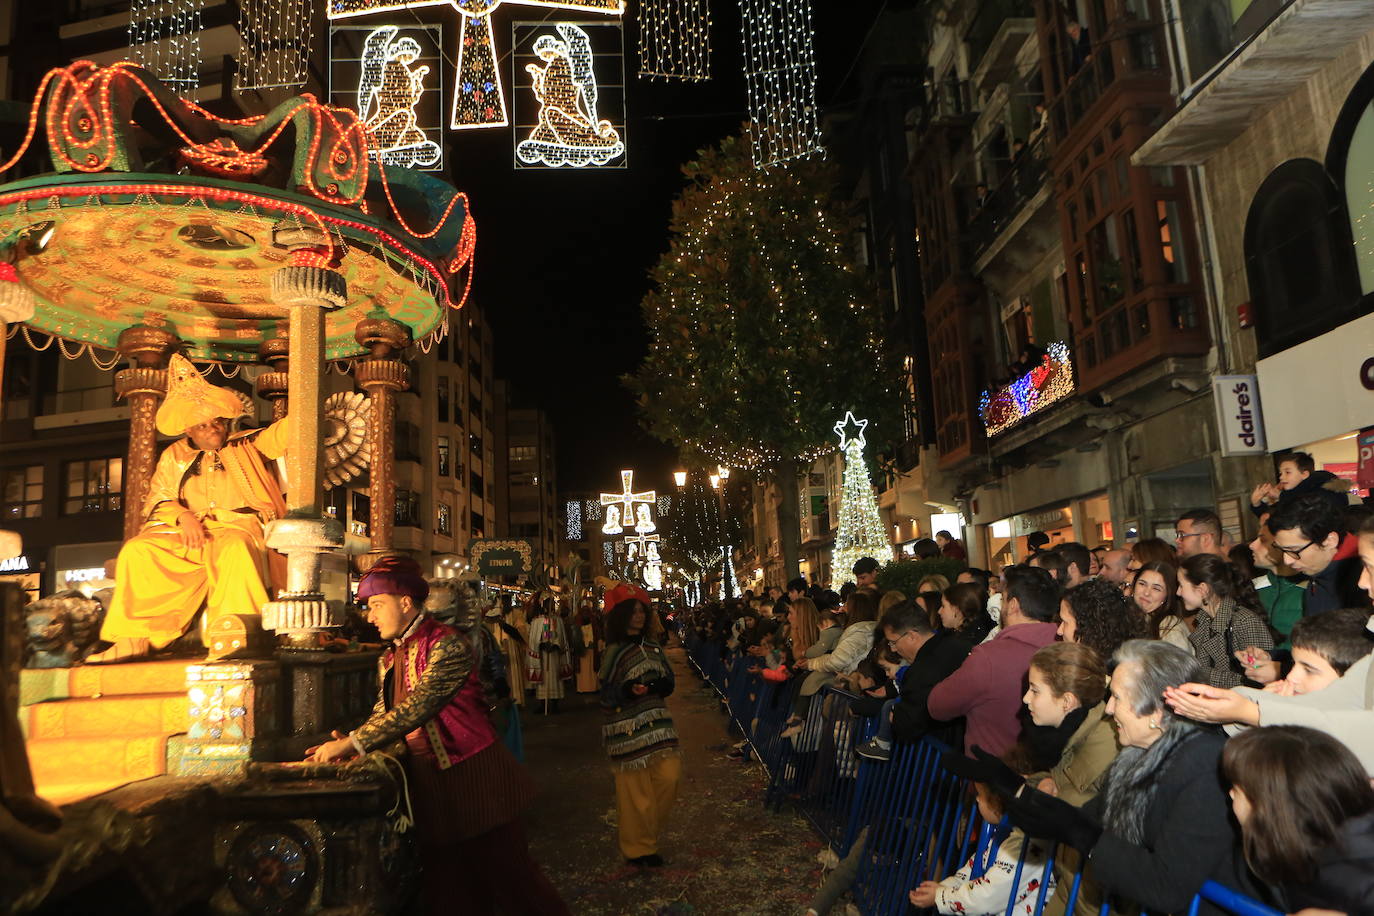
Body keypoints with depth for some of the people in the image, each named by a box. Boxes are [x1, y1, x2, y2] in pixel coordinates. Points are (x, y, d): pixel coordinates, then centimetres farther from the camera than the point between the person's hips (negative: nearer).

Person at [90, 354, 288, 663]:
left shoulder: (246, 446, 15)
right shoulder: (174, 457, 23)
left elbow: (280, 434, -1)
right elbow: (157, 500, 16)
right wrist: (183, 516, -6)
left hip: (237, 528, -3)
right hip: (185, 533, 4)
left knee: (236, 548, -38)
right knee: (137, 551, -21)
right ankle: (134, 639, -22)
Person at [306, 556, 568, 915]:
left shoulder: (447, 644, -16)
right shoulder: (388, 660, 11)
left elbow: (417, 707, -25)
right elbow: (383, 714, 11)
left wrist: (353, 743, -26)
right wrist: (347, 745, -8)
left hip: (474, 780, -8)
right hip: (429, 784, 8)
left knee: (509, 879, 2)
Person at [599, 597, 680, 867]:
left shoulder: (652, 647, 10)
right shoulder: (615, 652, -7)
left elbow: (668, 681, 13)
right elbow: (606, 695, -8)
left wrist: (659, 685, -11)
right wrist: (629, 690, -27)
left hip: (656, 722, 5)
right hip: (628, 728, -5)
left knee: (669, 775, -2)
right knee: (634, 788, 1)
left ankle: (649, 832, 22)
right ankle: (639, 849, 19)